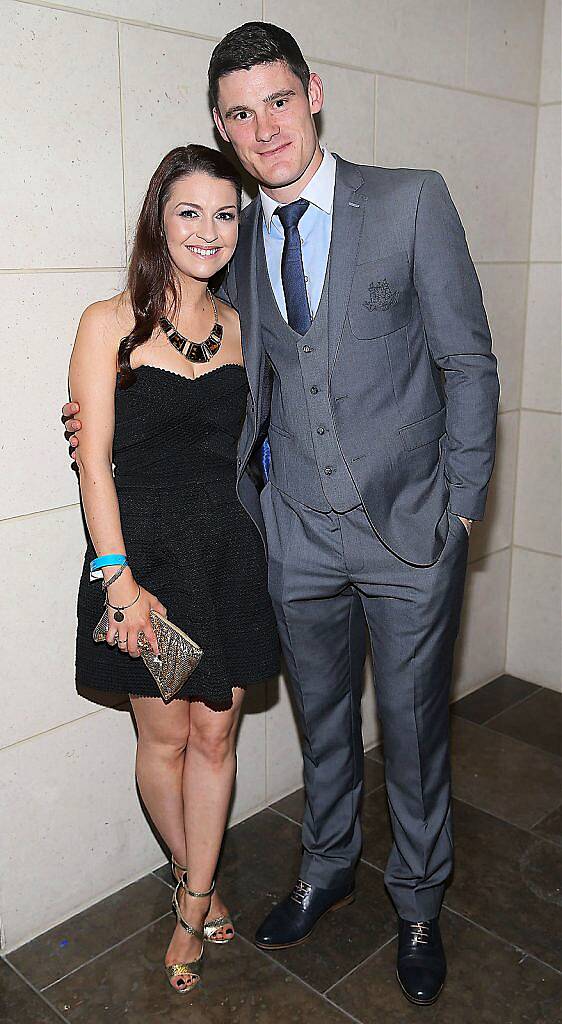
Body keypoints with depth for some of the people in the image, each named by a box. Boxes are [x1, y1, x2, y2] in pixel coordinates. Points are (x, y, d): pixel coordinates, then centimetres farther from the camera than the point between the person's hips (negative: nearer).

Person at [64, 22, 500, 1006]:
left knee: (413, 724, 11)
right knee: (321, 717, 19)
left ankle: (417, 900, 38)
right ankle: (327, 867, 46)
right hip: (298, 530, 3)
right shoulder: (240, 240, 6)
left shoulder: (411, 199, -6)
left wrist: (461, 505, -6)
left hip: (408, 525, -3)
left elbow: (469, 362, -4)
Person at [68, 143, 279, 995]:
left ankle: (192, 909, 32)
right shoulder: (108, 325, -6)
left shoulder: (239, 328, 7)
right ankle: (193, 877, 41)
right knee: (165, 737, 12)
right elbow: (95, 460, -9)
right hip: (146, 551, -3)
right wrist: (121, 578, -14)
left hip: (231, 551, 3)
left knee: (215, 735, 11)